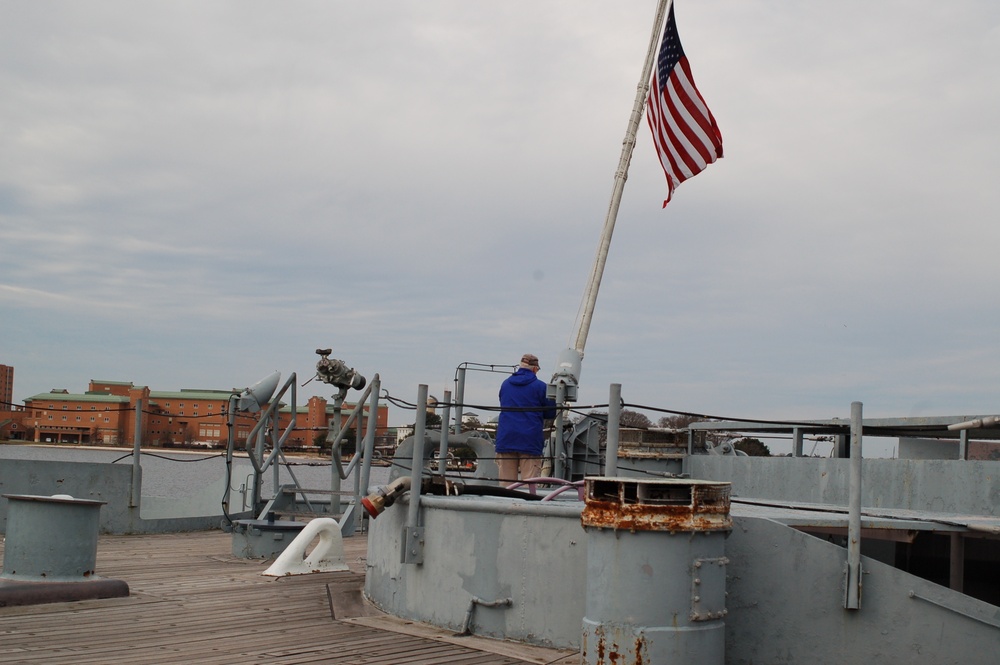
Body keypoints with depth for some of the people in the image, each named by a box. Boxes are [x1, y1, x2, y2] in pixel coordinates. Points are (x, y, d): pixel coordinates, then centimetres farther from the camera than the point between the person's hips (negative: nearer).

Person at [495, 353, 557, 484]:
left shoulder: (505, 384, 12)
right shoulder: (540, 386, -2)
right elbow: (550, 413, 3)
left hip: (506, 438, 4)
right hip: (530, 438, -4)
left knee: (506, 483, 5)